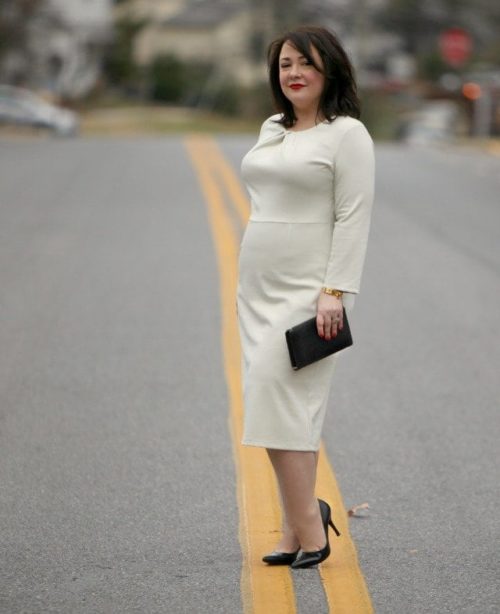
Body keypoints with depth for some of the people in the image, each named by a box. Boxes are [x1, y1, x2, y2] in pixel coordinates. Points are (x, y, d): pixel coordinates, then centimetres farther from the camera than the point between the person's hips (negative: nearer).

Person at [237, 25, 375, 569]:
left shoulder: (347, 134, -6)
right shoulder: (272, 129, 16)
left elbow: (353, 218, -12)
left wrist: (335, 291, -19)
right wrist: (250, 283, 18)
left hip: (309, 288, -8)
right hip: (258, 287, 8)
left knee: (277, 398, -16)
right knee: (270, 399, 4)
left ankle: (306, 526, -12)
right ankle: (301, 525, 8)